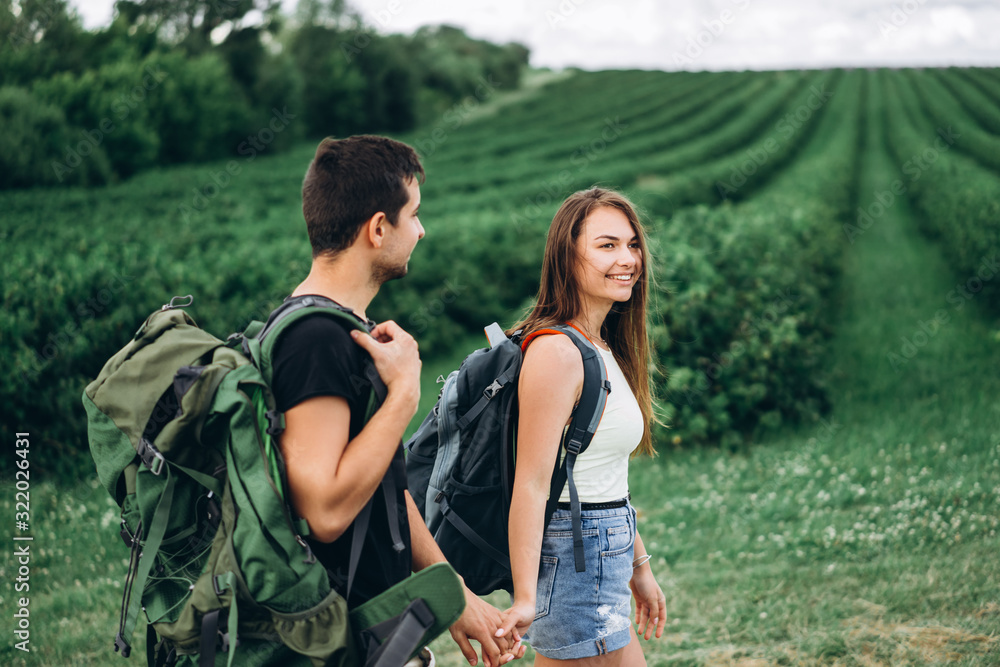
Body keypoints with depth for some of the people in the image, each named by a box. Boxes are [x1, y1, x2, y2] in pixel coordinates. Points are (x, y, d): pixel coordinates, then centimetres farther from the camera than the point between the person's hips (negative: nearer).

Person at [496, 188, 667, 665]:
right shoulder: (556, 352, -18)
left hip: (606, 556, 10)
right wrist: (525, 598, -25)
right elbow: (531, 483, -22)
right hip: (575, 561, -10)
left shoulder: (602, 348, 11)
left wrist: (638, 566, 22)